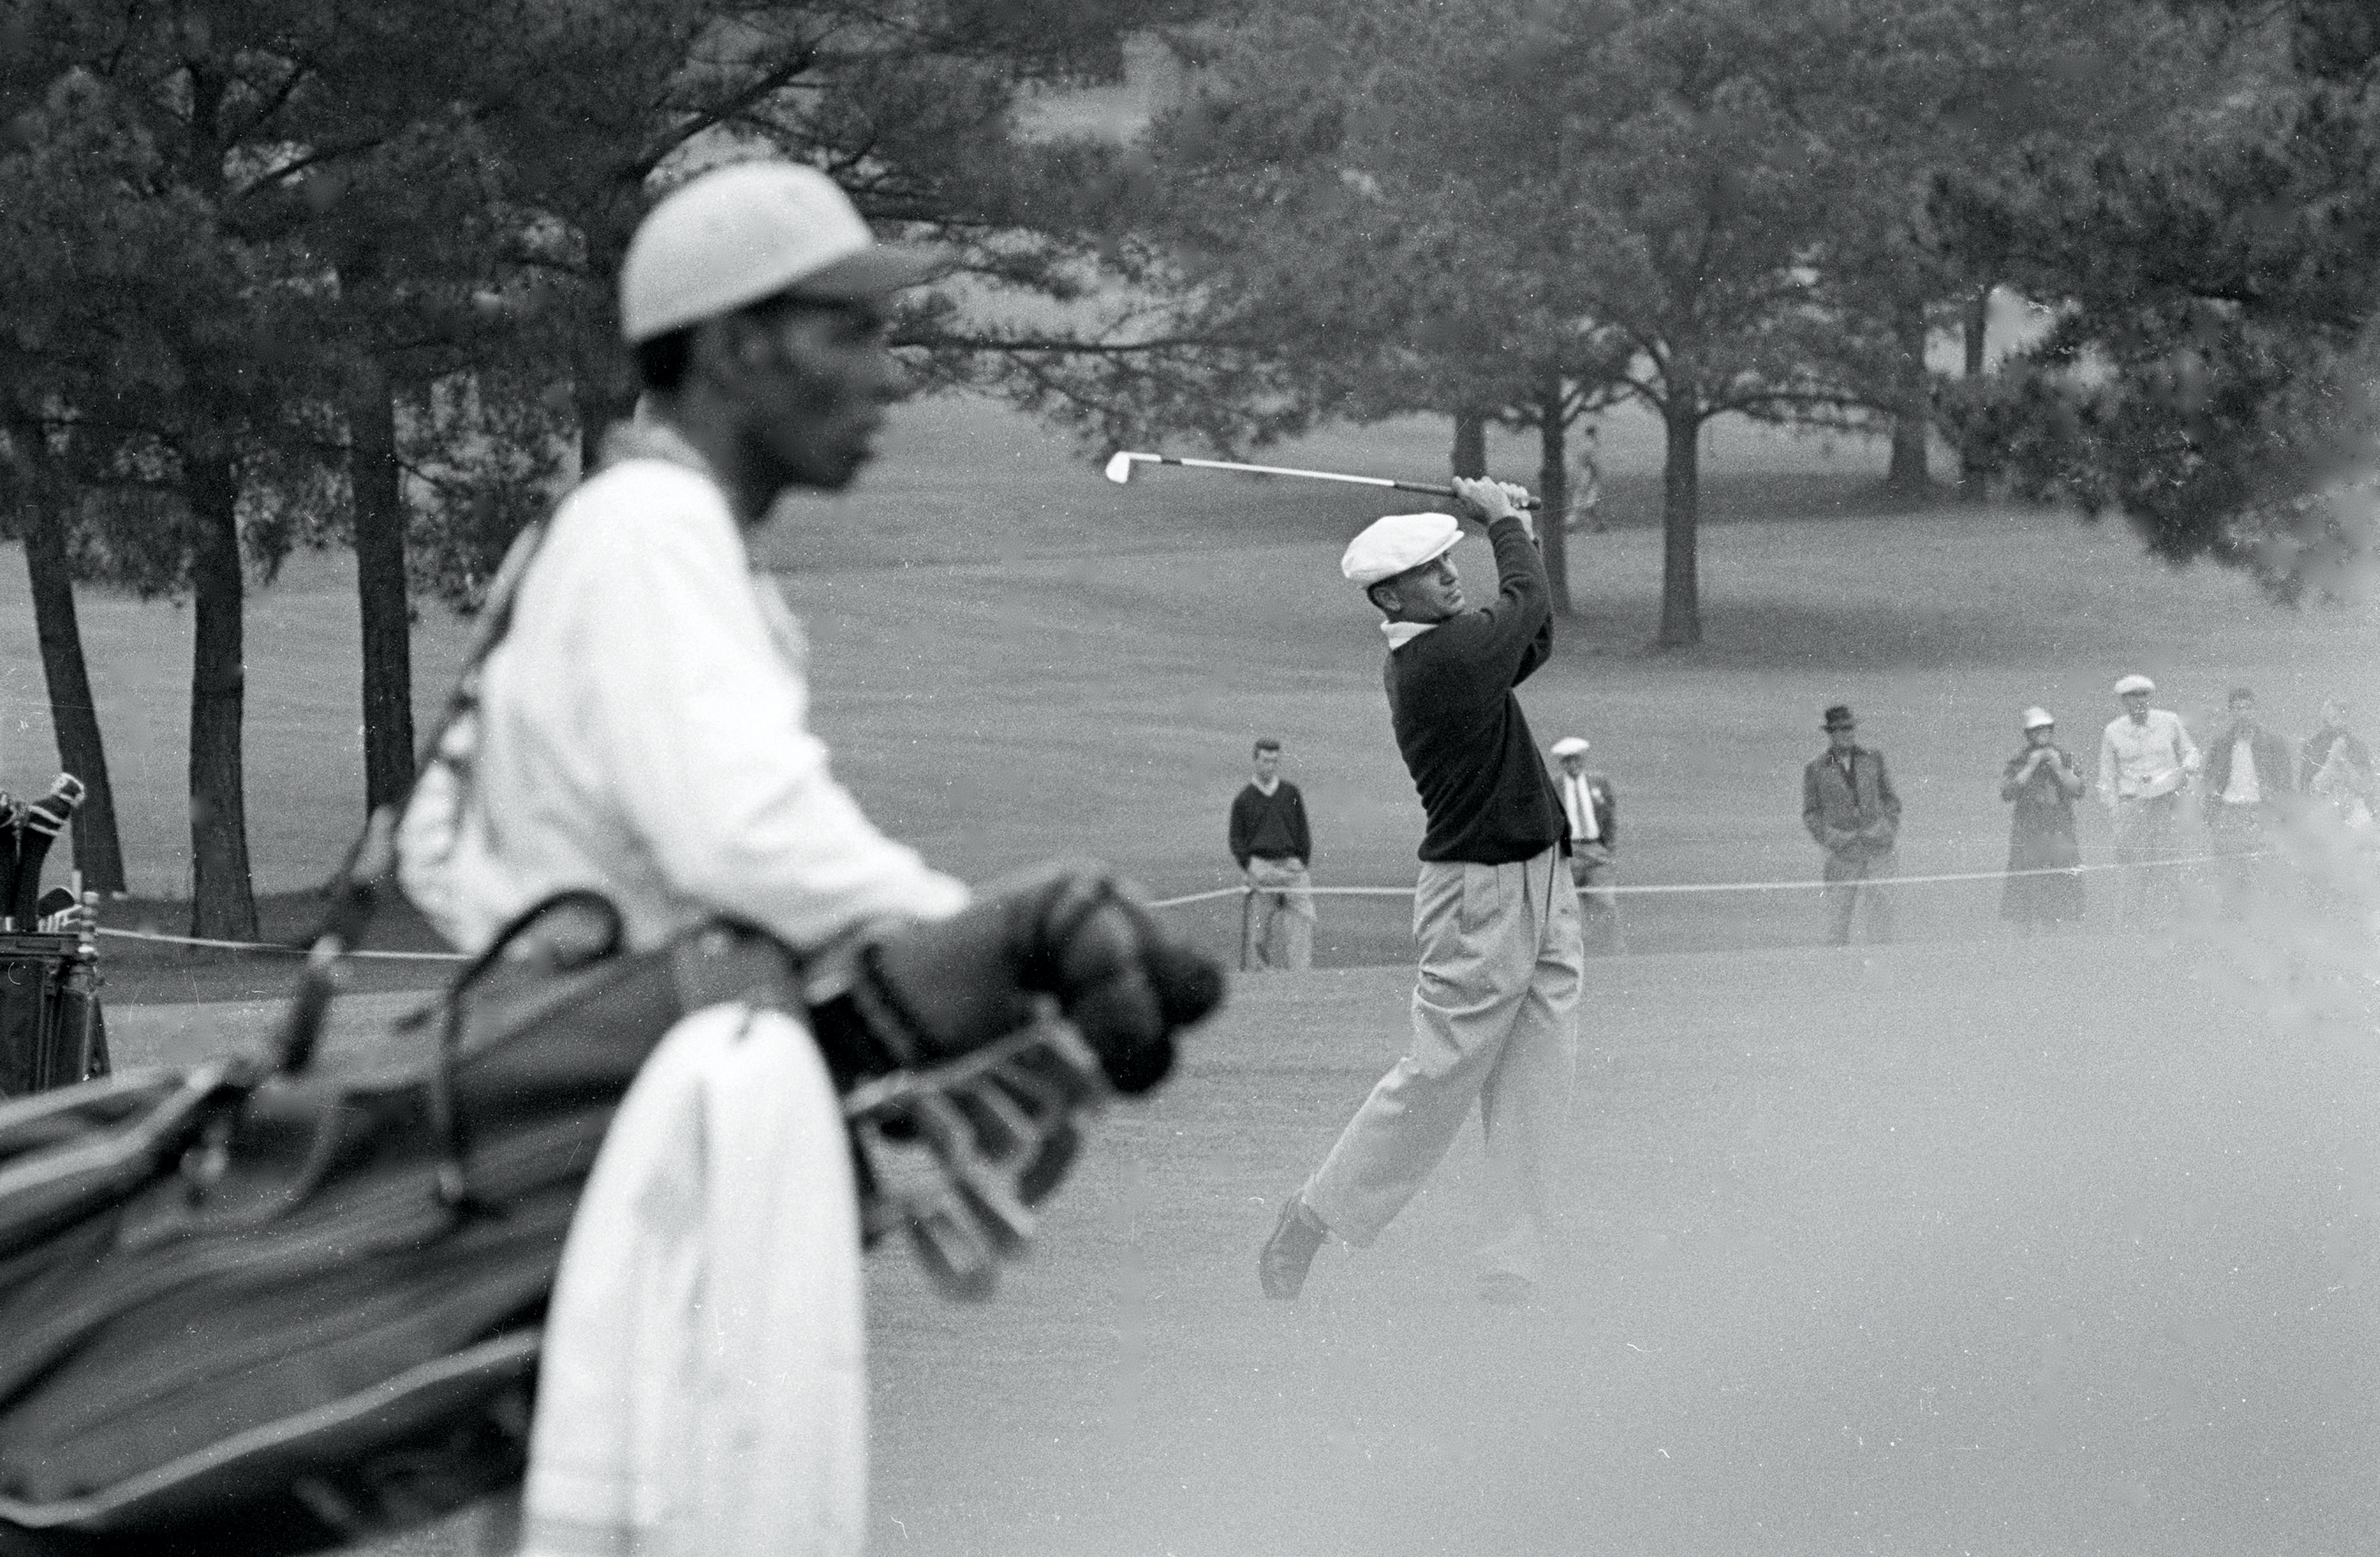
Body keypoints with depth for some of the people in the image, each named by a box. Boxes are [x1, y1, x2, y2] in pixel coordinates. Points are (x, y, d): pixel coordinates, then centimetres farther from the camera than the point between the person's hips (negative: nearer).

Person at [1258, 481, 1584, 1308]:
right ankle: (1308, 1225, 14)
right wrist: (1503, 518, 9)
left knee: (1535, 1092, 6)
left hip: (1540, 888, 9)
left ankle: (1512, 1273, 7)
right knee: (1438, 1077, -1)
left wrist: (1518, 535, 9)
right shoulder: (1440, 659, -19)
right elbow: (1527, 603, -7)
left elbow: (1532, 640, 21)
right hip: (1483, 898, -9)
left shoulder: (1431, 654, 8)